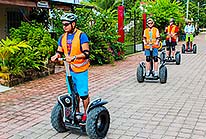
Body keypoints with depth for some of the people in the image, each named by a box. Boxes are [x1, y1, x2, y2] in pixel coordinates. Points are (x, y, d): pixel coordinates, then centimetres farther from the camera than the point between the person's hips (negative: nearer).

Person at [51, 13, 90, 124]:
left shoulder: (81, 36, -11)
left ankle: (85, 114, 15)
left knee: (83, 94, -1)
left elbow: (86, 53, -18)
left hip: (80, 70, -6)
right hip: (69, 70, 6)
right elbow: (60, 51, 15)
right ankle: (76, 112, 31)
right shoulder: (62, 37, 8)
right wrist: (56, 56, -8)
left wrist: (74, 57, -31)